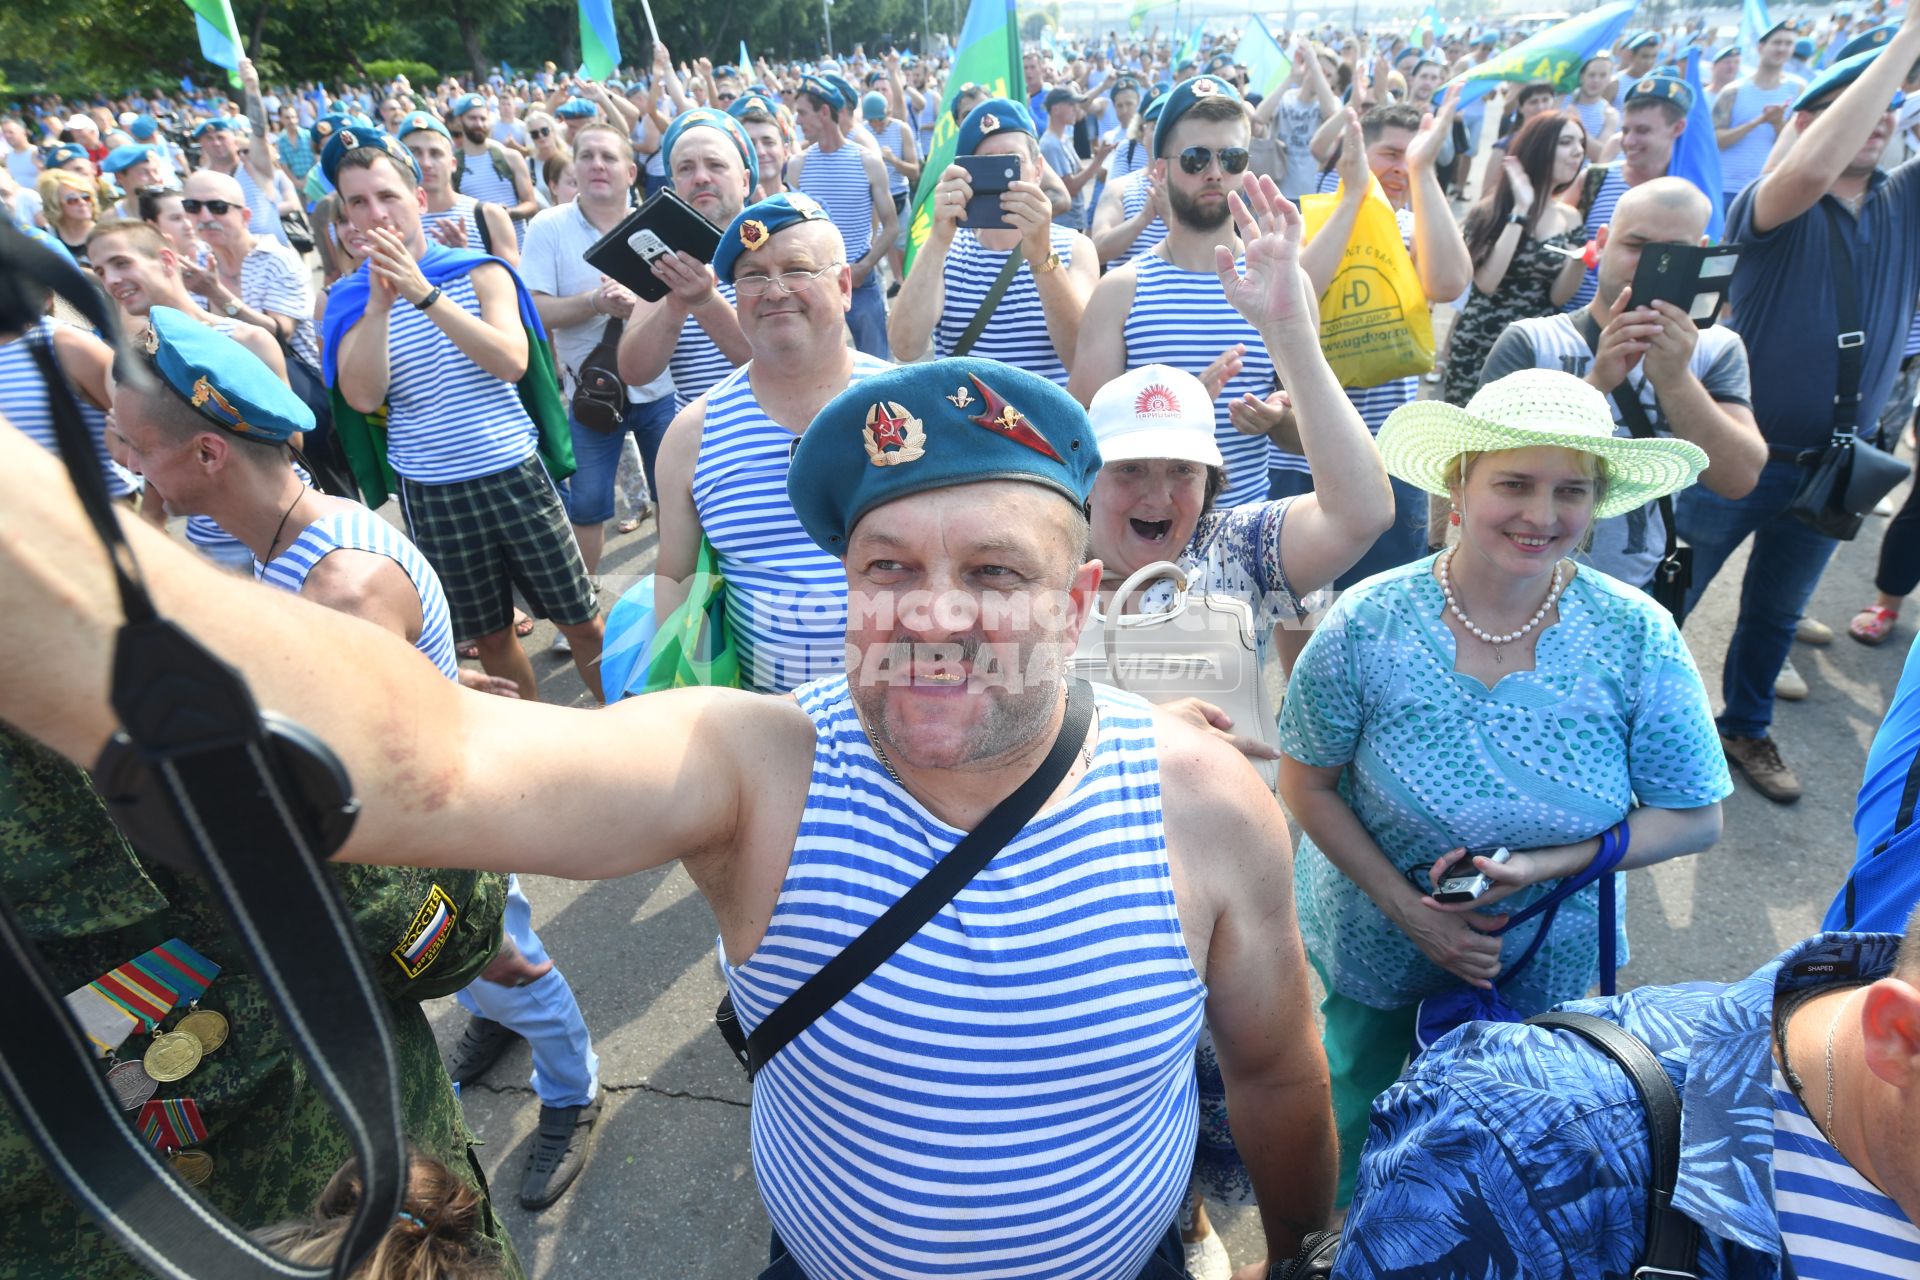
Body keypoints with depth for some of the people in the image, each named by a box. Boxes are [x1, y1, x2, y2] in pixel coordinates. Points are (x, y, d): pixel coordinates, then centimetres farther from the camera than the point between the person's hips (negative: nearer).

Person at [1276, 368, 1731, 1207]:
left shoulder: (1639, 637, -19)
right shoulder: (1368, 625, -24)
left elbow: (1693, 818, -11)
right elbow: (1307, 785, -14)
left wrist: (1550, 863, -26)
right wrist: (1408, 909, -20)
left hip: (1542, 972, 2)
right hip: (1375, 952, -1)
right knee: (1355, 1119, 24)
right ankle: (1342, 1224, 58)